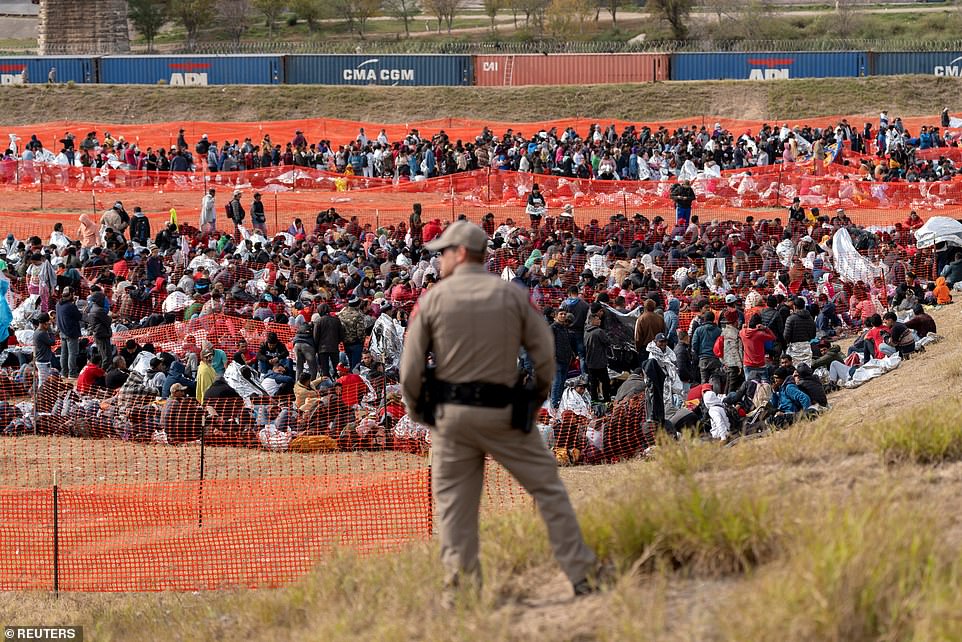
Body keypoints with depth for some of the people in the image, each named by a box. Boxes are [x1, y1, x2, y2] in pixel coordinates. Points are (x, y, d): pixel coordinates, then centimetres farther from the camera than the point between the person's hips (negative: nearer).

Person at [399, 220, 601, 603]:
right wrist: (538, 397, 15)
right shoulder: (512, 295, 0)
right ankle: (582, 575, 4)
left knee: (453, 500, 8)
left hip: (451, 413, 0)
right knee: (547, 488, 7)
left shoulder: (433, 299, -2)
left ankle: (461, 580, 0)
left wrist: (415, 409, 13)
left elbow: (410, 367, -3)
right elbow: (544, 353, -1)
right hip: (503, 413, 0)